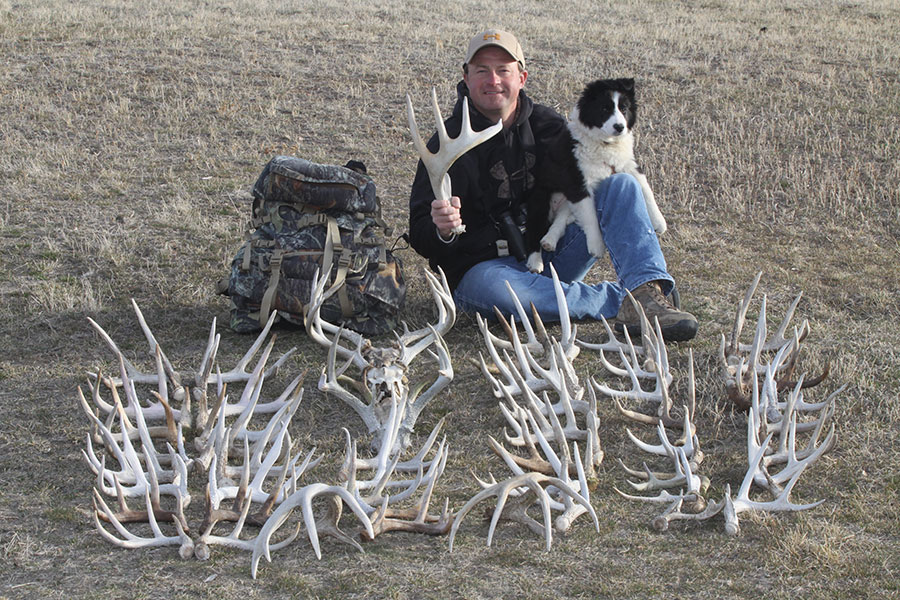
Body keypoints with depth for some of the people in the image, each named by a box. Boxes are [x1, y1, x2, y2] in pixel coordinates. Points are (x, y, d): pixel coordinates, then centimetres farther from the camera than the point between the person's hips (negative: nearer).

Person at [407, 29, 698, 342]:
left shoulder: (548, 126, 4)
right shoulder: (447, 145, -8)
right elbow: (421, 239, -12)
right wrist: (441, 230, -37)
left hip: (552, 255, 4)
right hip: (485, 267, -4)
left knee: (619, 183, -11)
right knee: (494, 288, -41)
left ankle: (648, 292, -31)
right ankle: (622, 300, -31)